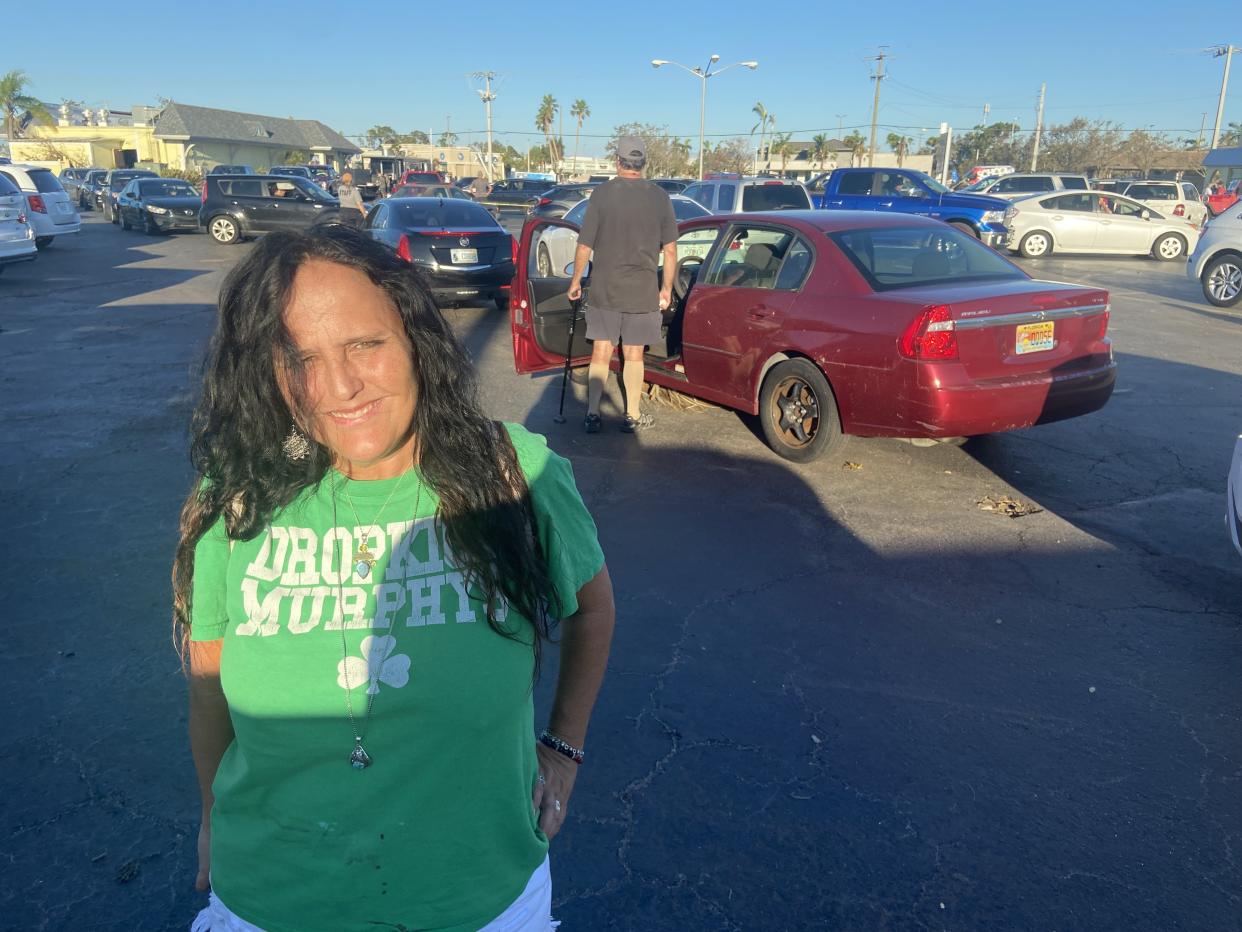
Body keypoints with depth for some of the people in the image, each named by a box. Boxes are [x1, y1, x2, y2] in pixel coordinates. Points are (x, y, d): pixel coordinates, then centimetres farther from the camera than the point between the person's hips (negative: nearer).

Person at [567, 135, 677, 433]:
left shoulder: (602, 193, -6)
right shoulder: (659, 197, -2)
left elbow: (585, 245, -5)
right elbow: (670, 249, 0)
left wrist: (576, 281, 7)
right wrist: (666, 288, 9)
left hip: (604, 289, 0)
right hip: (643, 291, 0)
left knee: (601, 352, 10)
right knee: (633, 355, 10)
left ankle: (592, 414, 9)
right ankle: (633, 416, 17)